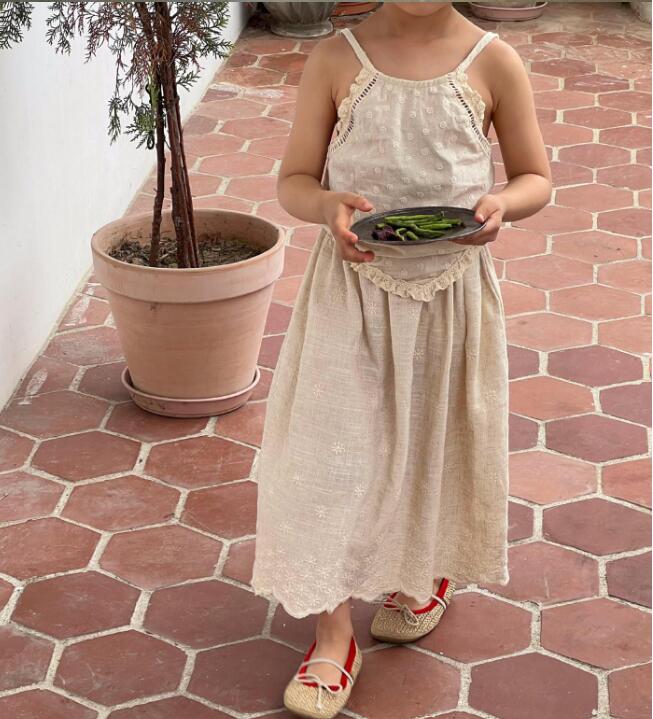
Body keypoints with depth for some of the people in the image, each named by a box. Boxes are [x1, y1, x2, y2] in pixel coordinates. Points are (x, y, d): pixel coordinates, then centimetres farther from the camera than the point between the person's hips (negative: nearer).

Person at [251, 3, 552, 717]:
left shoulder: (493, 63, -7)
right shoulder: (337, 58, -7)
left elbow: (536, 177, 2)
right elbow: (294, 180, -2)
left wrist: (501, 203, -20)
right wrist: (329, 206, -25)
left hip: (452, 290, 1)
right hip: (352, 288, -1)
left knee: (439, 440, 18)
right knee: (332, 451, 0)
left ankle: (426, 572, 46)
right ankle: (334, 632, 14)